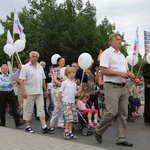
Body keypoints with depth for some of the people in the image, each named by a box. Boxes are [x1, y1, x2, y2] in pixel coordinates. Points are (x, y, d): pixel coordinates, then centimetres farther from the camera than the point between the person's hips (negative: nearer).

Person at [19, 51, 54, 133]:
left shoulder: (40, 67, 14)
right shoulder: (25, 67, -5)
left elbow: (43, 79, 18)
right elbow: (21, 80, -11)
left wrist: (45, 90, 14)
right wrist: (23, 91, -19)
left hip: (39, 92, 5)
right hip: (29, 93, -5)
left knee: (41, 109, 2)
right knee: (28, 110, 4)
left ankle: (44, 127, 0)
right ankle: (28, 126, 16)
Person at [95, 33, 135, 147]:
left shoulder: (122, 55, 22)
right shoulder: (107, 53, -3)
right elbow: (103, 70, -14)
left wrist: (130, 74, 3)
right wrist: (119, 73, -18)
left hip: (123, 87, 8)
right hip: (112, 87, -8)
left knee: (123, 114, 5)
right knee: (112, 112, -13)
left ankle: (121, 139, 12)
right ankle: (98, 131, 10)